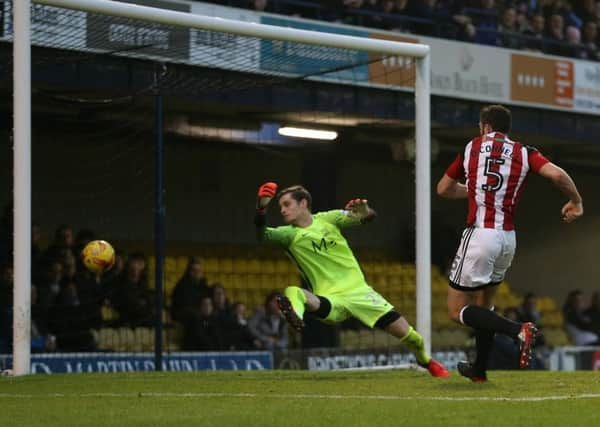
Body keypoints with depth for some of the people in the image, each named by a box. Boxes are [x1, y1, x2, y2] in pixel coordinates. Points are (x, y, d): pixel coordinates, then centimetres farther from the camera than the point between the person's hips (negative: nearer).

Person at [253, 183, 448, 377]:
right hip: (330, 299, -1)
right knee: (293, 292, -34)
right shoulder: (290, 234, 1)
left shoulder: (327, 219, 3)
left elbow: (370, 216, 1)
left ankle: (425, 360, 23)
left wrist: (364, 211, -24)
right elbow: (263, 235, -18)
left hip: (358, 290, 1)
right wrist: (261, 207, -36)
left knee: (406, 333, -2)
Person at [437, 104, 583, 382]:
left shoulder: (471, 148, 7)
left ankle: (518, 330, -19)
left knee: (457, 310, 1)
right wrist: (575, 202, 5)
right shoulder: (524, 153, 6)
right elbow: (557, 174, -12)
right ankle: (479, 370, 28)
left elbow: (443, 189, 17)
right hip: (508, 239, 4)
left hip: (479, 234, -4)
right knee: (484, 304, 23)